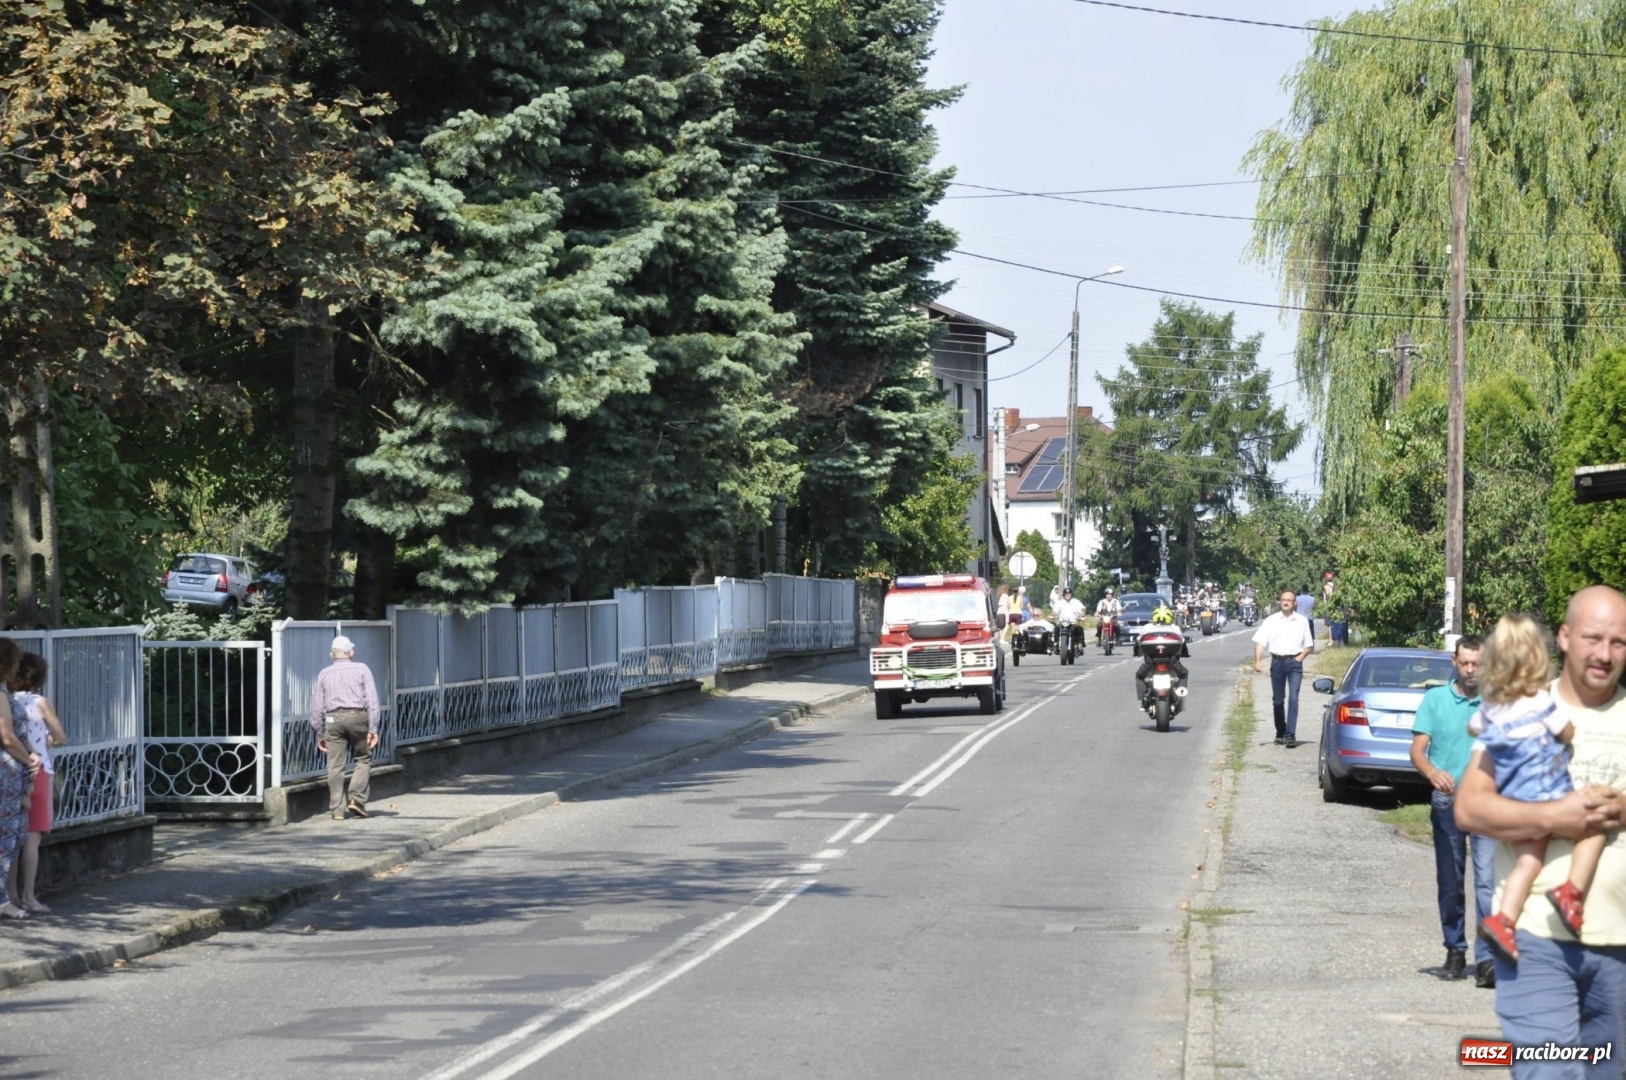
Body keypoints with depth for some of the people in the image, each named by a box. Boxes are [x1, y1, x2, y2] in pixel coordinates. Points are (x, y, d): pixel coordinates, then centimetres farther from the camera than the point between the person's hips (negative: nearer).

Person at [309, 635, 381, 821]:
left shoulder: (325, 674, 12)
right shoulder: (361, 669, 6)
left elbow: (317, 707, 11)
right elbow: (372, 700, -2)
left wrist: (319, 734, 16)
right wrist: (373, 728, -2)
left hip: (334, 719, 2)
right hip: (357, 717, -2)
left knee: (335, 766, 2)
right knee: (363, 759, 11)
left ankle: (337, 809, 1)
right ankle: (357, 798, -4)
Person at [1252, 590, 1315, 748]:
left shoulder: (1302, 621, 6)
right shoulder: (1271, 621, 4)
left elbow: (1310, 645, 12)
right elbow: (1260, 642, -1)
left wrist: (1301, 656, -4)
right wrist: (1257, 661, -14)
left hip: (1295, 663, -1)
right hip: (1277, 662, 1)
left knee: (1293, 698, -13)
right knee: (1277, 700, 9)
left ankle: (1290, 735, -17)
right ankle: (1280, 733, 24)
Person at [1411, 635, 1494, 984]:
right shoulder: (1435, 699, 3)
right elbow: (1417, 751, -2)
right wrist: (1433, 772, -22)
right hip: (1447, 802, 1)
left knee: (1487, 880, -13)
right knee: (1449, 882, 11)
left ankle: (1486, 958, -16)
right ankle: (1455, 949, 26)